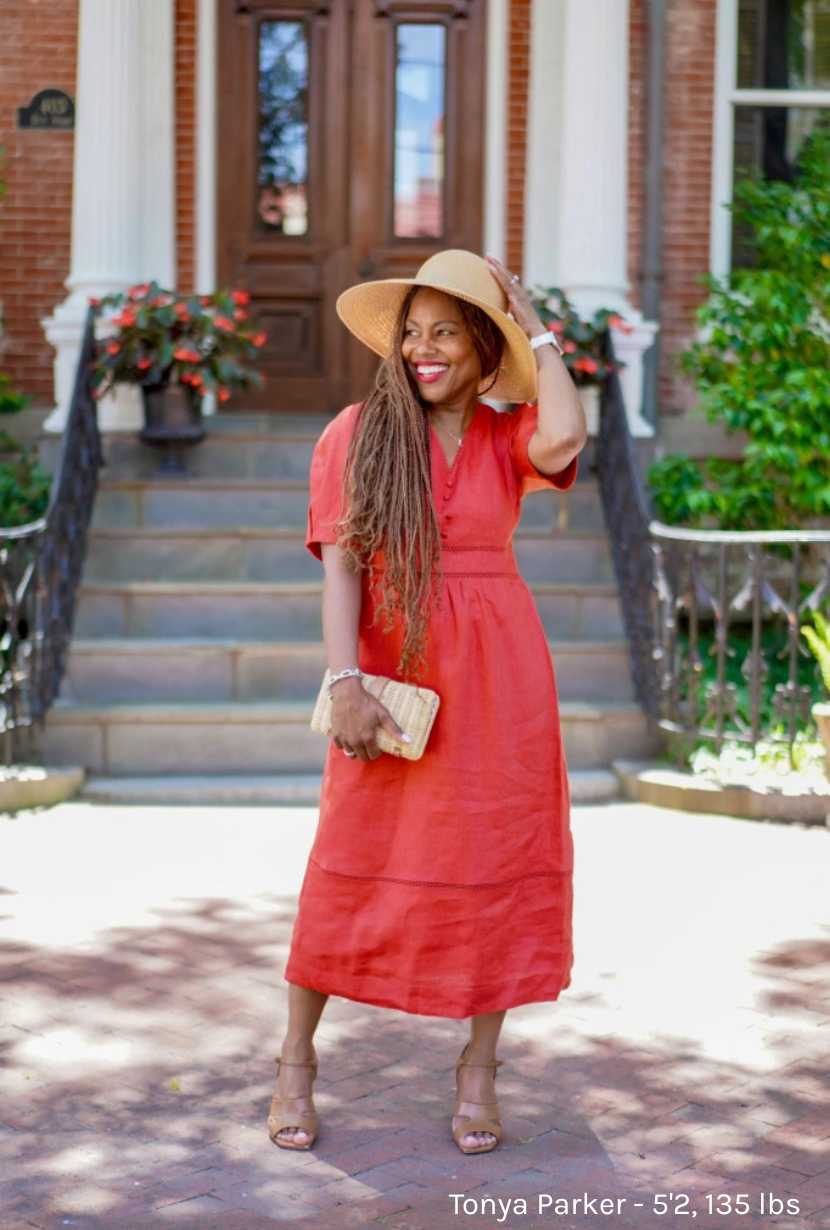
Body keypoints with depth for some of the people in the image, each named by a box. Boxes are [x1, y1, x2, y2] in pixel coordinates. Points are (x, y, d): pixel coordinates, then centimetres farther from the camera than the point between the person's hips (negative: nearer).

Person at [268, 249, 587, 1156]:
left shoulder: (508, 435, 4)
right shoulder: (356, 433, 1)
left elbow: (564, 443, -20)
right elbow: (340, 567, -5)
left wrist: (536, 331, -6)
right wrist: (346, 683, -16)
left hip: (499, 676, 1)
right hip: (392, 675, -1)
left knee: (496, 868, 5)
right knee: (354, 867, 3)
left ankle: (477, 1071, 19)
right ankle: (296, 1061, 18)